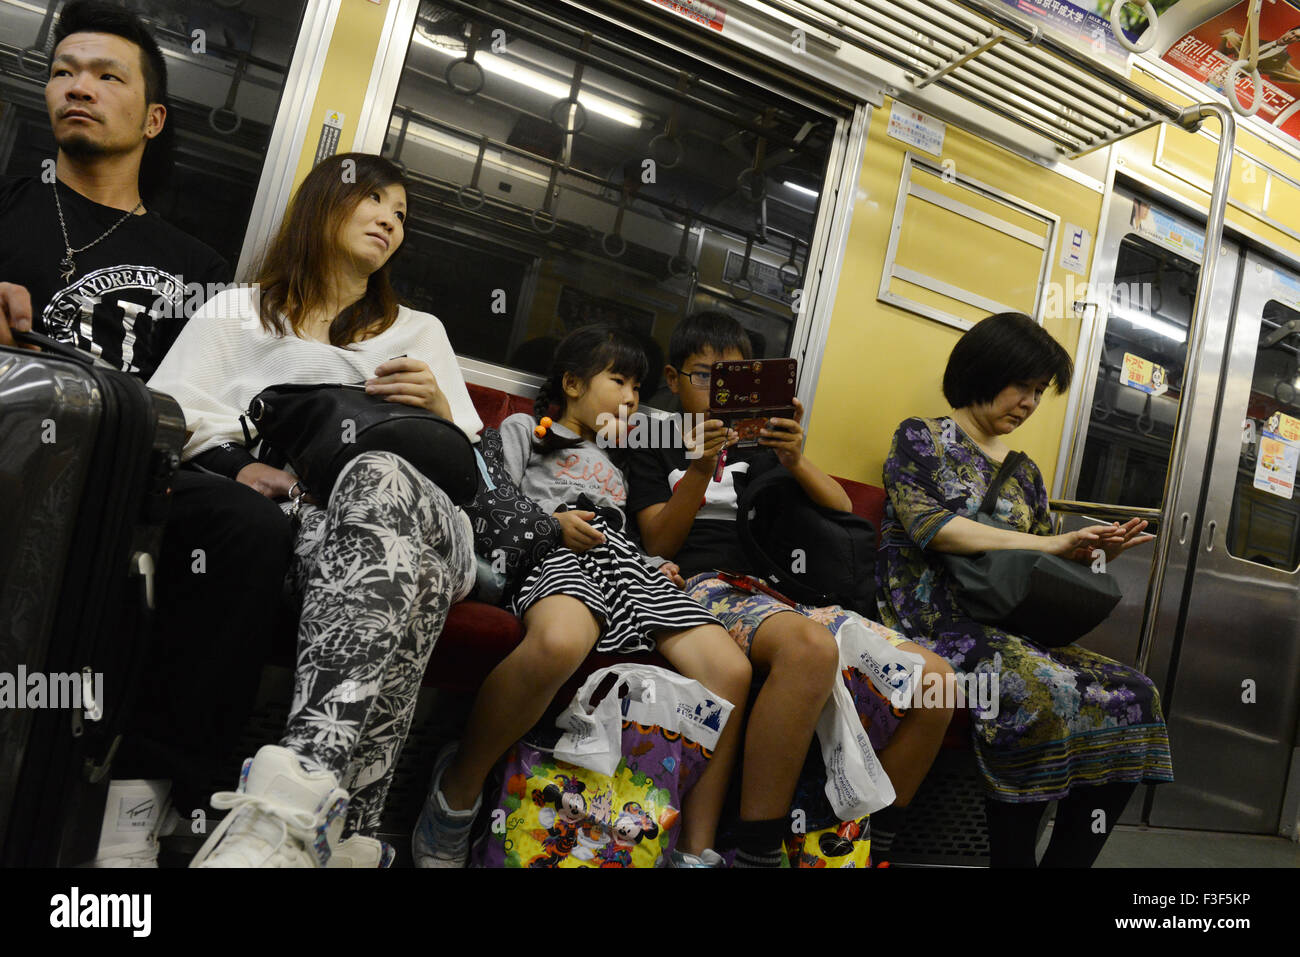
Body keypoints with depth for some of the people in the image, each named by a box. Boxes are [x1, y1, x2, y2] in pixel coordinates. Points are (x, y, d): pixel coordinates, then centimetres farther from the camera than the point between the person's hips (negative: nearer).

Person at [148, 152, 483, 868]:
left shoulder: (420, 332, 34)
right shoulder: (235, 312, 29)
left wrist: (441, 412, 1)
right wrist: (237, 463, -11)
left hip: (418, 517, 1)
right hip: (270, 517, 0)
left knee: (382, 477, -38)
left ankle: (295, 802, -55)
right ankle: (342, 827, -44)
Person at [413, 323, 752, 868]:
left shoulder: (615, 465, 42)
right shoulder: (525, 428, 26)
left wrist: (659, 569, 13)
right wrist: (550, 522, -10)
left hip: (625, 560, 6)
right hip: (556, 553, -6)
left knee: (730, 669, -20)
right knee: (561, 641, -44)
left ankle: (697, 852, -16)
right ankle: (457, 790, -22)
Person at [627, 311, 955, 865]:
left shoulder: (757, 453, 27)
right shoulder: (656, 450, 17)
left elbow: (843, 512, 15)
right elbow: (658, 544, 3)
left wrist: (797, 462, -5)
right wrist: (700, 470, -11)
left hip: (782, 593, 5)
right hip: (702, 586, -5)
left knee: (934, 678, -15)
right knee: (812, 647, -41)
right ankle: (755, 853, -35)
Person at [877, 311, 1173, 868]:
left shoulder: (1025, 473, 22)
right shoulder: (921, 439, 5)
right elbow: (929, 525, -13)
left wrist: (1091, 555, -4)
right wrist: (1051, 544, -17)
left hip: (1007, 627, 7)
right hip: (934, 619, -6)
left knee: (1131, 696, -15)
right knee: (1046, 691, -33)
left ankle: (1067, 862, -9)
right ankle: (1013, 859, -18)